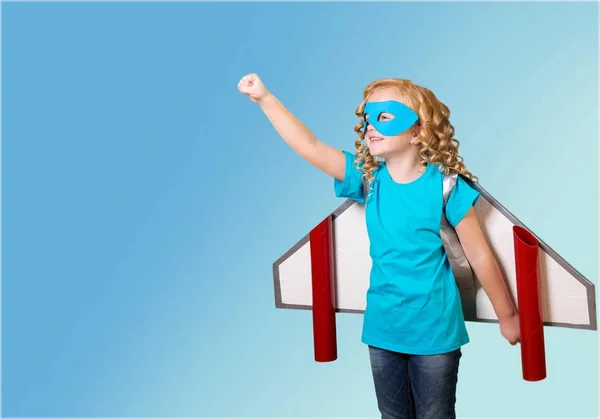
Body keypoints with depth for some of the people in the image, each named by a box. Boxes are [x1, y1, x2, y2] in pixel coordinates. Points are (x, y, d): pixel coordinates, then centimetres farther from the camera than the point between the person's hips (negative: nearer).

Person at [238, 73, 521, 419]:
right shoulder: (368, 177, -4)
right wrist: (266, 99, -23)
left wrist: (507, 317, 1)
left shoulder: (444, 185, -14)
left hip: (434, 330, -4)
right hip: (383, 328, 4)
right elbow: (310, 146, -15)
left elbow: (479, 255, -7)